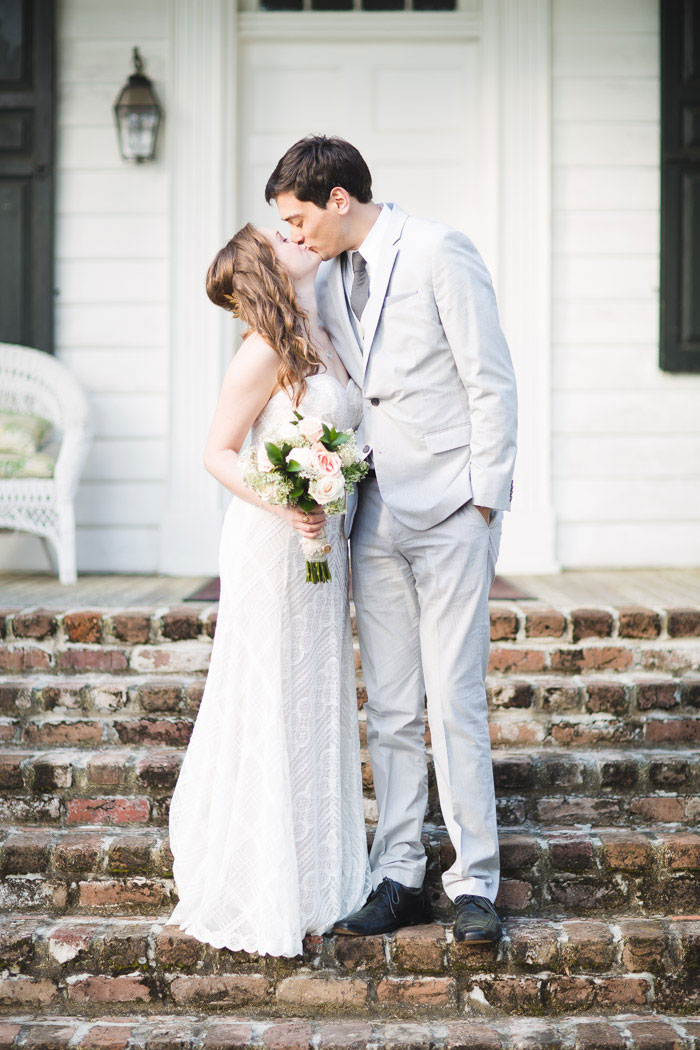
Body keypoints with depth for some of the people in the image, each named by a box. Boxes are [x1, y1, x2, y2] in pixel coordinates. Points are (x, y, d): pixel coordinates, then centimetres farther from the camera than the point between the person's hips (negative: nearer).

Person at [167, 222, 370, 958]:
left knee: (315, 704, 13)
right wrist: (282, 507, -25)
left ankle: (310, 885, 25)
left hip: (322, 543, 8)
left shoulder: (323, 340, 11)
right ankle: (255, 901, 10)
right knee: (266, 710, -2)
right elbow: (218, 453, -13)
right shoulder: (264, 351, -13)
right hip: (271, 545, -8)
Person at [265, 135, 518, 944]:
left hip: (451, 513, -6)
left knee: (454, 701, -6)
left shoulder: (440, 254, -7)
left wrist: (484, 502, -10)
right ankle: (399, 878, 15)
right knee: (388, 708, 7)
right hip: (377, 514, 6)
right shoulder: (330, 284, 13)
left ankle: (474, 883, 5)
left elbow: (492, 385, -8)